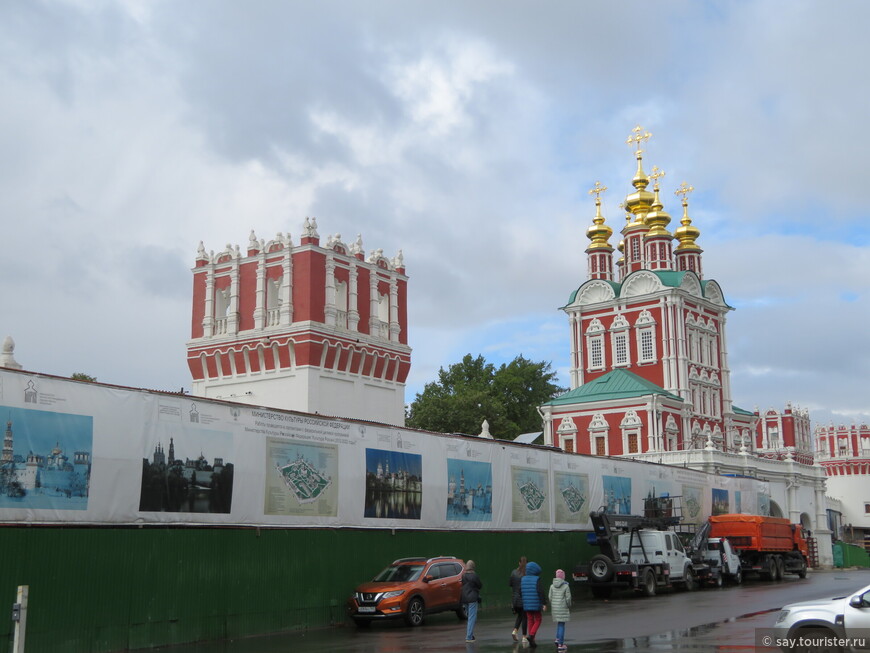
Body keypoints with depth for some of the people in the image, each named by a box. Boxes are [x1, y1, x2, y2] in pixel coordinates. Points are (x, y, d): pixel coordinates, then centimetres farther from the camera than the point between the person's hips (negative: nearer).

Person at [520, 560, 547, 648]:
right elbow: (541, 591, -20)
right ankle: (531, 635, -13)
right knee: (537, 621, 8)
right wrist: (544, 603, -18)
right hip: (536, 604, -5)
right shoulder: (537, 579, -12)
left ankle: (532, 641, 12)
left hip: (527, 604, 5)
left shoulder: (523, 579, 3)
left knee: (530, 621, 13)